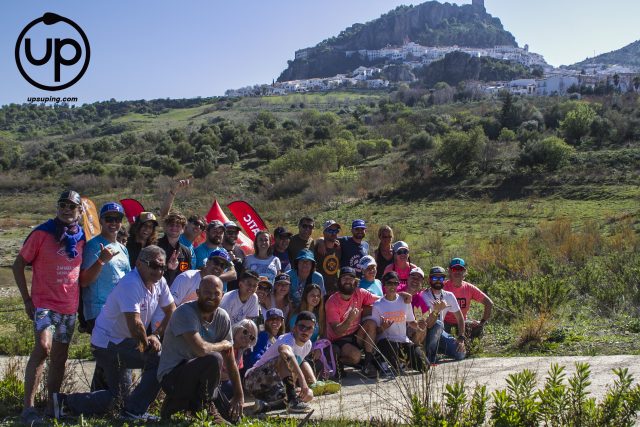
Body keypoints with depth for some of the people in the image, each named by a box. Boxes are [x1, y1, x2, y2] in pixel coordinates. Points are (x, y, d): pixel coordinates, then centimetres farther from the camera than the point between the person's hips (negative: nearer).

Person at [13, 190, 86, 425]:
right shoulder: (42, 233, -7)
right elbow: (18, 265, -2)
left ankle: (52, 405, 24)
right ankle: (28, 407, -18)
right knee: (43, 347, -23)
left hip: (70, 307, 5)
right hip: (44, 304, -5)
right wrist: (27, 300, -4)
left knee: (60, 357, 11)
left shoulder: (81, 238, 6)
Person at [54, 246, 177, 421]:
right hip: (108, 344, -10)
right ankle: (134, 412, -10)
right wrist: (147, 344, -14)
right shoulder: (130, 284, -27)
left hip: (122, 343, 10)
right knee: (159, 359, -21)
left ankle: (65, 401, 22)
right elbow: (135, 325, -32)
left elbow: (172, 311, 6)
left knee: (117, 395, 18)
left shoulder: (160, 282, -1)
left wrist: (156, 335, -8)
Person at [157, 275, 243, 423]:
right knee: (214, 359, -30)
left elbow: (230, 360, 3)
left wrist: (239, 395, 1)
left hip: (195, 376, 7)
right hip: (171, 376, -7)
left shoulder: (222, 317, 0)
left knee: (233, 411, 3)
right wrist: (223, 345, -13)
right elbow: (201, 349, -34)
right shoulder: (185, 312, -20)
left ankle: (179, 403, 14)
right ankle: (204, 404, -7)